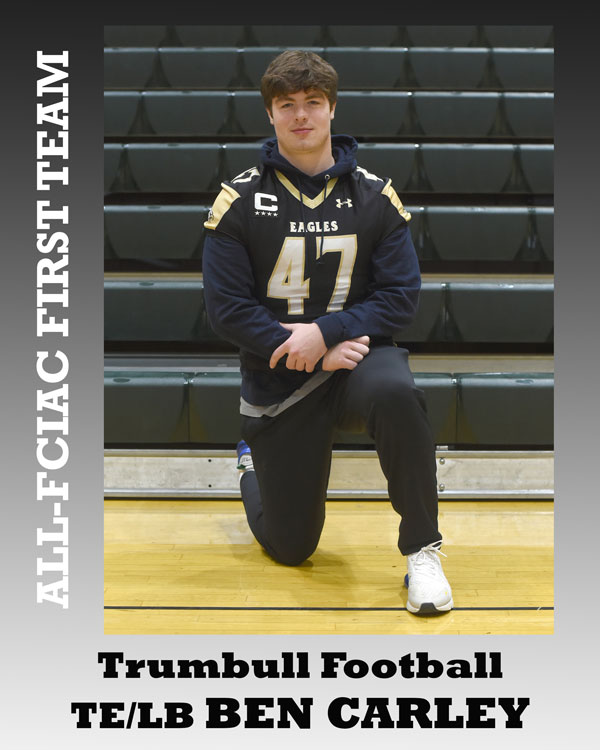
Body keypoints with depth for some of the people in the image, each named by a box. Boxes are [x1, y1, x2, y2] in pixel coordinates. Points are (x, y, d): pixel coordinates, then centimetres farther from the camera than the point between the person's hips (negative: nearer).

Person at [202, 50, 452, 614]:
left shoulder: (374, 196, -2)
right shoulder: (240, 200, -6)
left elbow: (400, 294, -6)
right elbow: (227, 308, -9)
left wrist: (325, 332, -21)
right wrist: (307, 352, -17)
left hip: (358, 354, 0)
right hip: (276, 386, 0)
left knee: (395, 394, -38)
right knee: (288, 549, 8)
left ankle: (421, 551, -19)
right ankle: (250, 464, 44)